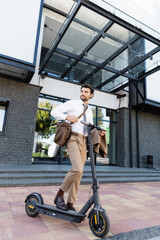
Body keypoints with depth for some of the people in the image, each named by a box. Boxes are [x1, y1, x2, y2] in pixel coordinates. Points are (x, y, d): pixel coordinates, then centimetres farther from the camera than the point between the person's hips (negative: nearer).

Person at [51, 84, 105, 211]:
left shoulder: (89, 112, 24)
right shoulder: (72, 103, 7)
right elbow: (54, 112, -1)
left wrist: (99, 132, 6)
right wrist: (67, 117, -17)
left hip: (84, 142, 6)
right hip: (73, 139, -6)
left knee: (79, 173, 2)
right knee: (77, 169, -23)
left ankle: (70, 204, 13)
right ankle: (59, 195, -2)